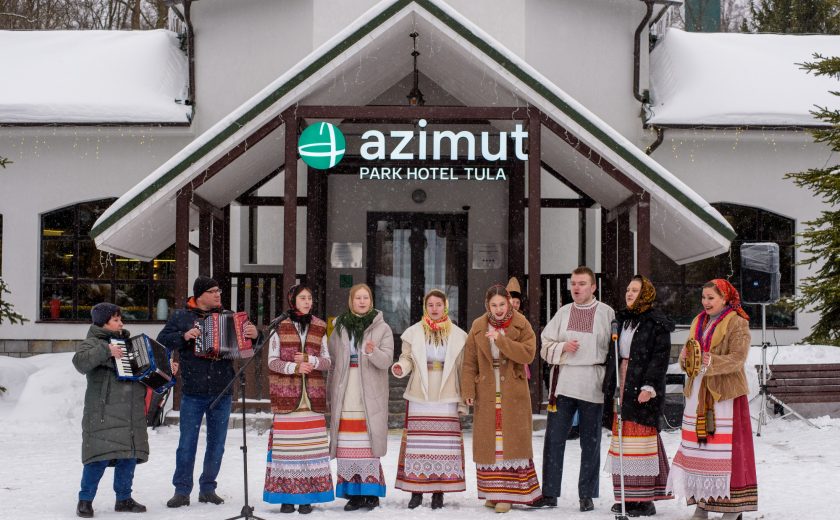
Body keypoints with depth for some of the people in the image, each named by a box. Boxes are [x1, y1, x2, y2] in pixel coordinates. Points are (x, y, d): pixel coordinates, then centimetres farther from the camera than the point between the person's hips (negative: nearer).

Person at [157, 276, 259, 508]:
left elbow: (246, 337, 8)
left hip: (222, 393, 3)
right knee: (187, 443, 0)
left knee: (217, 443, 9)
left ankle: (208, 488, 20)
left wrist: (255, 334, -15)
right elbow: (162, 341, -2)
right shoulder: (181, 317, 2)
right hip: (193, 393, -3)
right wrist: (184, 337, -18)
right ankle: (182, 490, 9)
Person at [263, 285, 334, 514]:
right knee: (286, 444, -6)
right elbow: (272, 361, 0)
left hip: (313, 395, 2)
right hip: (286, 395, -2)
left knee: (312, 445, -2)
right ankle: (286, 496, 1)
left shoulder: (319, 328, 12)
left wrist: (310, 360, -10)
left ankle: (307, 496, 4)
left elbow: (327, 361, 10)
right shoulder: (279, 326, 4)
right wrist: (293, 367, -17)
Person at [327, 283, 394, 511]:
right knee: (347, 443, -1)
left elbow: (386, 360, -6)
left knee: (369, 442, -5)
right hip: (345, 394, 2)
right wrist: (331, 392, 11)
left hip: (370, 396, -2)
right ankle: (353, 491, 5)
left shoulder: (382, 328, 4)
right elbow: (332, 362, 14)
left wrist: (373, 352, -26)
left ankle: (371, 491, 2)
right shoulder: (340, 328, 11)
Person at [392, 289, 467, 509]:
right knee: (417, 441, -1)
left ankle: (439, 491, 5)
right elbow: (407, 358, 7)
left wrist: (463, 398, 4)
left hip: (446, 398, 0)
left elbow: (462, 368, 6)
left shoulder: (457, 335, 5)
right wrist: (400, 368, -17)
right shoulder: (413, 333, 4)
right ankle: (416, 490, 5)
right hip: (419, 397, 0)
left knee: (444, 442, -2)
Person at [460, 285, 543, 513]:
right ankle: (493, 492, 13)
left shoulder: (521, 325, -1)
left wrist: (501, 340, -23)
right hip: (486, 394, 2)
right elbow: (469, 362, 4)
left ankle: (508, 494, -2)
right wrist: (468, 390, -4)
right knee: (488, 442, 4)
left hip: (513, 394, -2)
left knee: (512, 441, -4)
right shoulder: (478, 327, 4)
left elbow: (528, 354, -16)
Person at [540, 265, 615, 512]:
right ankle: (549, 492, 8)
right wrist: (563, 347, -8)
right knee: (554, 438, 1)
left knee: (591, 442, 5)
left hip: (592, 387, -2)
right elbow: (546, 346, 11)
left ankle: (587, 495, 12)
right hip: (563, 384, 2)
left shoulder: (607, 313, 2)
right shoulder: (563, 313, 11)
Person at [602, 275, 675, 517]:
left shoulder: (656, 323, -5)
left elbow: (660, 358, -12)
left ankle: (644, 499, -4)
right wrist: (609, 386, 14)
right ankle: (627, 497, 13)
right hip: (620, 388, 7)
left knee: (641, 440, -7)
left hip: (642, 389, -7)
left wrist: (649, 386, -21)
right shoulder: (621, 320, 17)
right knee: (622, 440, 7)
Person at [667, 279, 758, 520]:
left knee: (727, 449, -7)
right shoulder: (698, 322, 17)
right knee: (698, 446, 5)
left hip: (725, 393, -6)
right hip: (698, 392, 6)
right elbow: (688, 356, 16)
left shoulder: (737, 324, -4)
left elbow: (737, 359, -15)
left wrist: (711, 361, -28)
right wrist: (685, 358, -7)